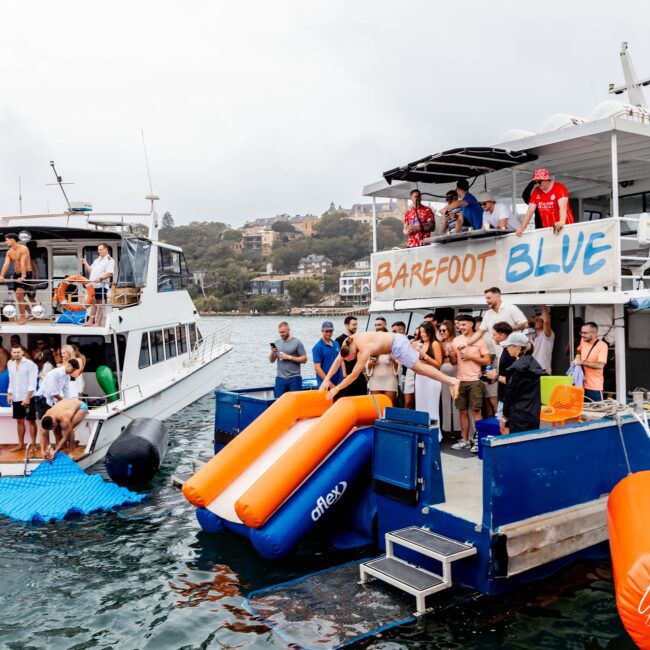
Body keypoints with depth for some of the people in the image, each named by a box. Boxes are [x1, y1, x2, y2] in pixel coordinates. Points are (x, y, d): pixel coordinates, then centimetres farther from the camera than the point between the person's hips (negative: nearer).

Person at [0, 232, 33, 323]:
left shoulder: (23, 249, -15)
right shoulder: (9, 252, 5)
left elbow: (23, 263, -28)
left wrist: (23, 276, -38)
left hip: (26, 274, -8)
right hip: (16, 274, 8)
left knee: (19, 295, -17)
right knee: (20, 297, 12)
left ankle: (23, 317, -10)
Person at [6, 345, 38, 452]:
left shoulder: (30, 364, -10)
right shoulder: (10, 364, 8)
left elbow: (32, 383, -14)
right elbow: (11, 381, 16)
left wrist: (27, 397, -19)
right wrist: (9, 394, 6)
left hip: (28, 397, -6)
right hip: (16, 398, 6)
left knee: (31, 421, 0)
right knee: (19, 421, 13)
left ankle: (33, 444, 5)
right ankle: (21, 444, 22)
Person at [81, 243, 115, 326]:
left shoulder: (110, 260, -4)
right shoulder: (97, 259, 21)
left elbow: (109, 273, -16)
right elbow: (90, 270, 23)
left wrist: (100, 279, -28)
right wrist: (85, 263, 8)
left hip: (102, 285, -8)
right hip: (93, 285, 8)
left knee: (100, 304, -2)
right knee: (93, 303, 12)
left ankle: (98, 322, 1)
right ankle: (90, 321, 16)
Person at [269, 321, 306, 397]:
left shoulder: (297, 343, -3)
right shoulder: (276, 342, 10)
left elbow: (304, 359, -6)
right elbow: (271, 361, 12)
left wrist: (289, 357, -12)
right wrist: (272, 353, -9)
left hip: (294, 379, -4)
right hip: (280, 378, 4)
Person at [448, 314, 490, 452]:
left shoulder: (480, 340, -3)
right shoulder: (456, 340, 8)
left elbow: (487, 361, -5)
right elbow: (454, 362, 12)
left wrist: (471, 357, -14)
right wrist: (451, 355, -9)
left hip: (474, 380, -4)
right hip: (460, 380, 4)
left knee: (475, 411, -4)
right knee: (463, 411, 8)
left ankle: (478, 441, 2)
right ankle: (465, 440, 16)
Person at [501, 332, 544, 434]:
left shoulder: (517, 367, -14)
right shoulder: (533, 363, 12)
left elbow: (510, 392, -9)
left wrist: (505, 416, 0)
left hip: (520, 417, -9)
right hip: (534, 415, 9)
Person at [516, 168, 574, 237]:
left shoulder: (560, 188, -11)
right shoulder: (536, 192, 5)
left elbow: (563, 207, -26)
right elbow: (530, 211, 6)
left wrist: (562, 222, -43)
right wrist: (522, 228, -2)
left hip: (564, 227, -4)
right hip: (547, 229, 4)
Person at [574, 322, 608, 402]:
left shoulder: (602, 345, -14)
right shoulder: (583, 341, 5)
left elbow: (600, 365, -24)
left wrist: (581, 362, -21)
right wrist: (577, 358, 7)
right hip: (581, 385, 6)